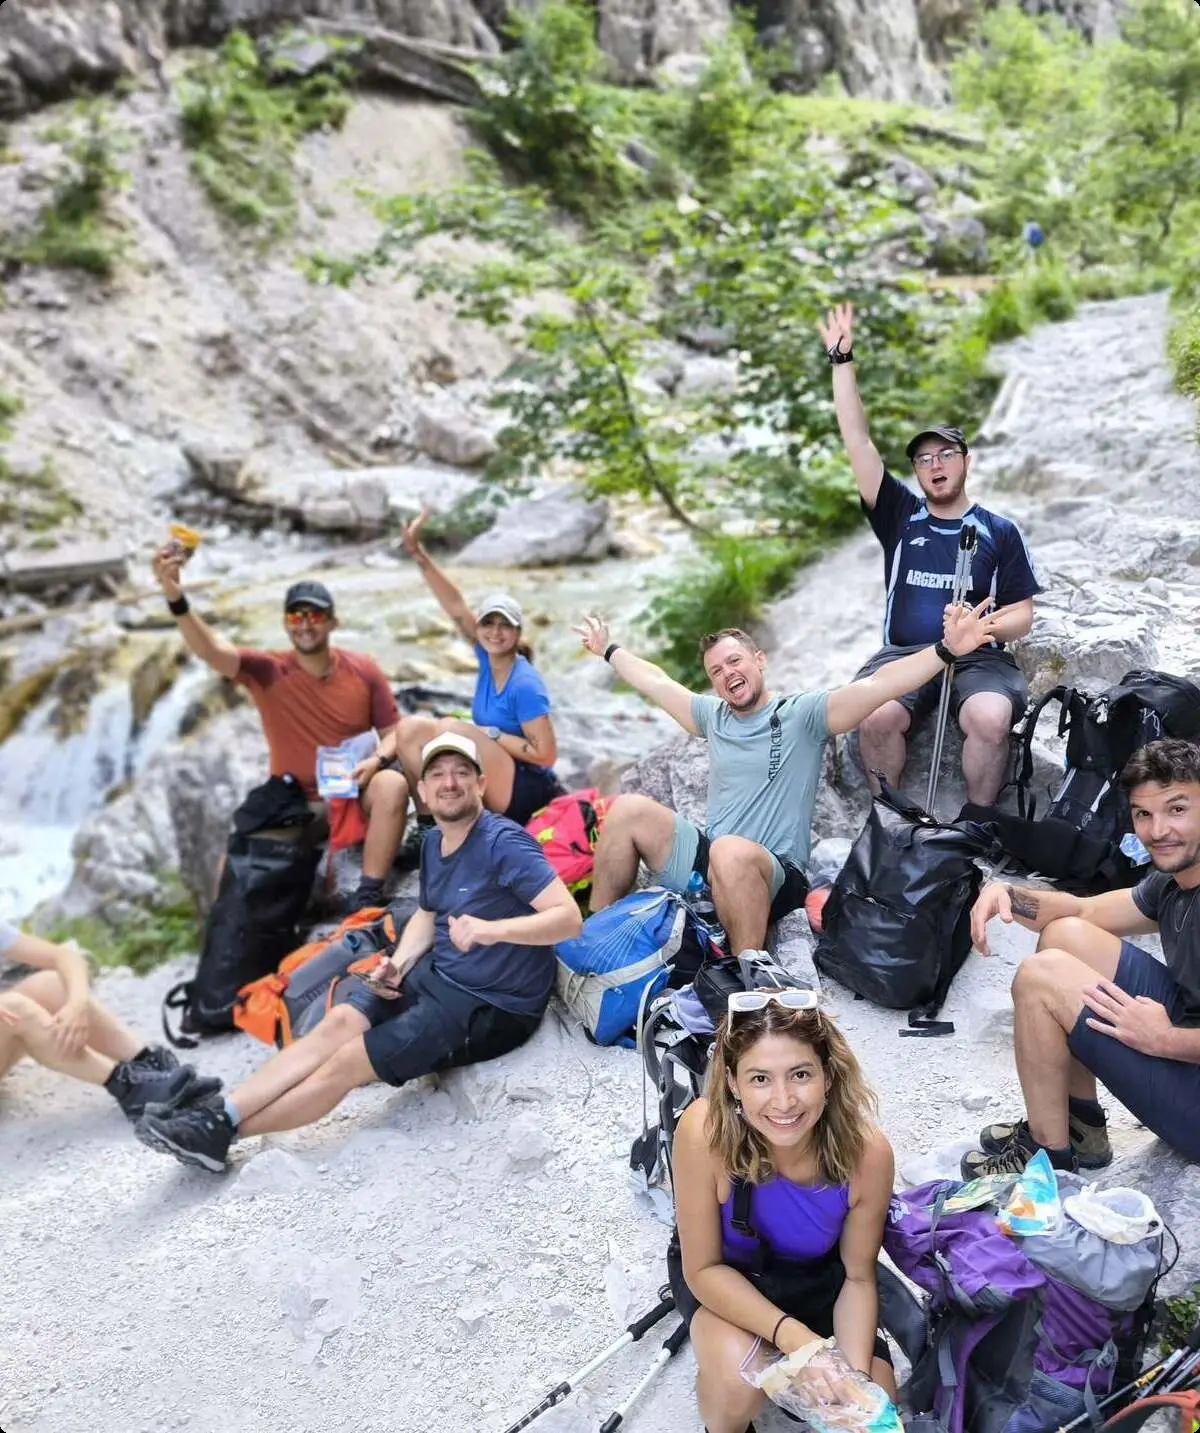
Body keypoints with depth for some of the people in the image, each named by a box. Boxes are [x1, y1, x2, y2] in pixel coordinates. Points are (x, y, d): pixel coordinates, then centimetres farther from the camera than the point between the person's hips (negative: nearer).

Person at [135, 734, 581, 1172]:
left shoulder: (504, 843, -20)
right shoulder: (433, 843, 8)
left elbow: (569, 917, -27)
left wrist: (492, 929, -40)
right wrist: (399, 964, 1)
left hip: (492, 1006, -8)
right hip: (438, 975, 8)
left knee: (347, 1061, -12)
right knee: (339, 1022, -11)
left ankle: (218, 1135, -1)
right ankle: (219, 1114, -9)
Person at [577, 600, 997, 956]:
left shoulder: (802, 713, -2)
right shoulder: (713, 716, 16)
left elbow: (874, 687, -16)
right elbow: (655, 682, 30)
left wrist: (947, 650, -28)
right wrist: (607, 649, 43)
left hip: (770, 875, -6)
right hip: (704, 861, 6)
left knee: (731, 852, -40)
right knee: (629, 808, -11)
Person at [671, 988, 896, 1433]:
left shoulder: (867, 1150, -31)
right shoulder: (705, 1133, -38)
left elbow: (858, 1276, -13)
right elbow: (703, 1269, -24)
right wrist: (796, 1339, -35)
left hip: (816, 1277, 3)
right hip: (722, 1273, -2)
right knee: (737, 1376, -31)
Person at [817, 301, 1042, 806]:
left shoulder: (999, 531, 12)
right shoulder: (900, 516, 12)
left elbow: (1022, 613, 11)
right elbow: (858, 442, 5)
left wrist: (992, 626, -14)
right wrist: (842, 359, 1)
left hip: (978, 658, 0)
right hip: (902, 654, 1)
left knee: (990, 718, -33)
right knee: (876, 717, -32)